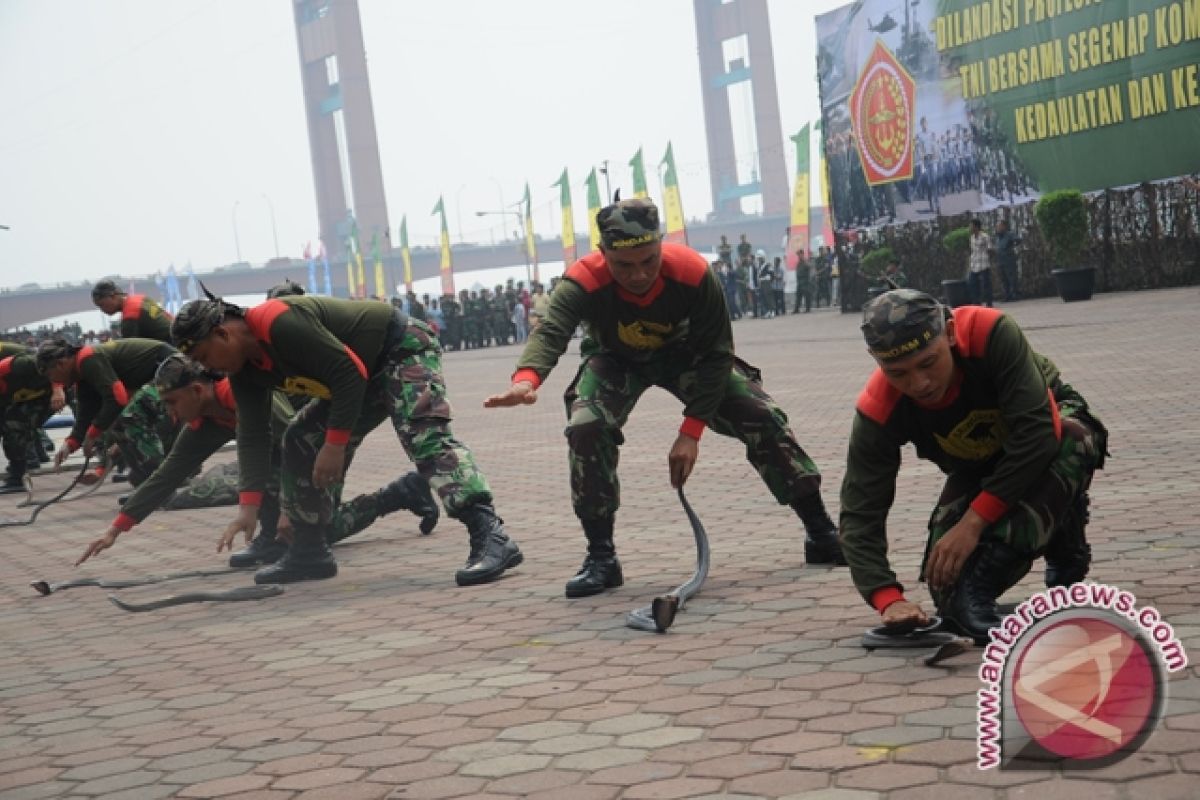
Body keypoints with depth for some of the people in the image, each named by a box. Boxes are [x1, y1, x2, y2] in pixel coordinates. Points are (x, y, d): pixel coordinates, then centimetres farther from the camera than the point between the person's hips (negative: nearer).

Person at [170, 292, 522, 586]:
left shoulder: (279, 323, -29)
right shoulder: (245, 370, 1)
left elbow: (349, 374, -30)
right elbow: (252, 436, 2)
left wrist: (335, 444, -27)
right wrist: (249, 507, -4)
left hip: (403, 347, -10)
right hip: (367, 371, 10)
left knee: (424, 437, -29)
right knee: (301, 443, 8)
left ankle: (491, 538, -41)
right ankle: (308, 553, 15)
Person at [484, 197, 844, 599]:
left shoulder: (693, 273, -35)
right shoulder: (584, 281, -37)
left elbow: (716, 355, -26)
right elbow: (550, 332, -53)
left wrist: (691, 432, -29)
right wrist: (527, 378, -76)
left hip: (685, 353, 0)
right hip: (616, 360, 0)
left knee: (763, 418, -11)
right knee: (585, 428, -26)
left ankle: (822, 535, 5)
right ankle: (601, 558, -13)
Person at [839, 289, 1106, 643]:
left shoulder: (992, 334, -39)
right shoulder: (878, 411, -30)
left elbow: (1037, 432, -41)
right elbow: (859, 513, -28)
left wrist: (974, 522, -40)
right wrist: (889, 598, -42)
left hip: (1052, 425, -3)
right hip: (978, 466, 3)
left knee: (1069, 441, -40)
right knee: (947, 580, -14)